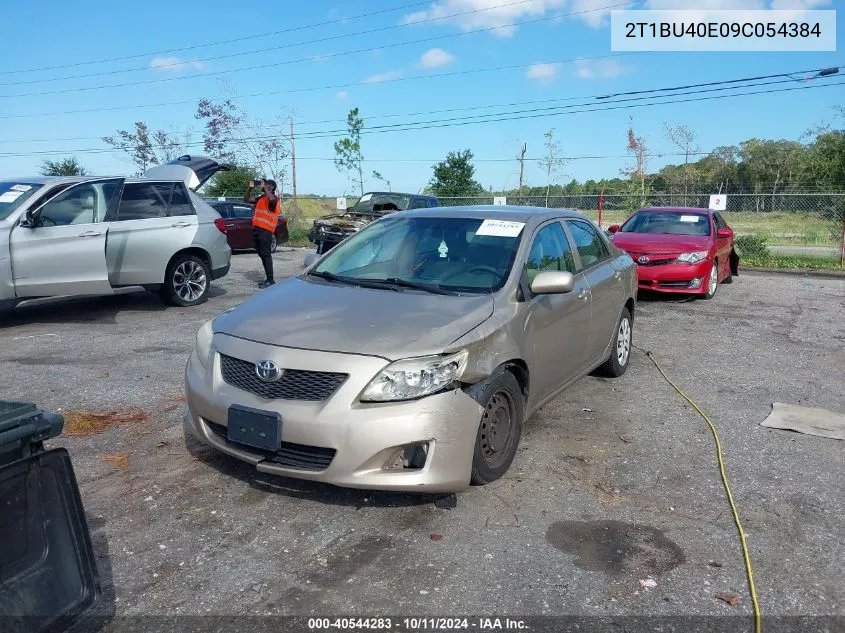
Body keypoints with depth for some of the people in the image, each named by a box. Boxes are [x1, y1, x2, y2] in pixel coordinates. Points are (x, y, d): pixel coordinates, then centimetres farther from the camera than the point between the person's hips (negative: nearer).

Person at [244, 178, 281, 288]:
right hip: (257, 229, 9)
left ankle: (270, 280, -11)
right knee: (262, 254, 10)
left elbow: (271, 199, -28)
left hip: (266, 230, -8)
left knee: (265, 254, -11)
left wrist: (264, 187, -14)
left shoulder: (274, 199, -3)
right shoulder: (260, 198, 21)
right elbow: (246, 199, 25)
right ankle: (268, 279, 17)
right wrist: (250, 188, 12)